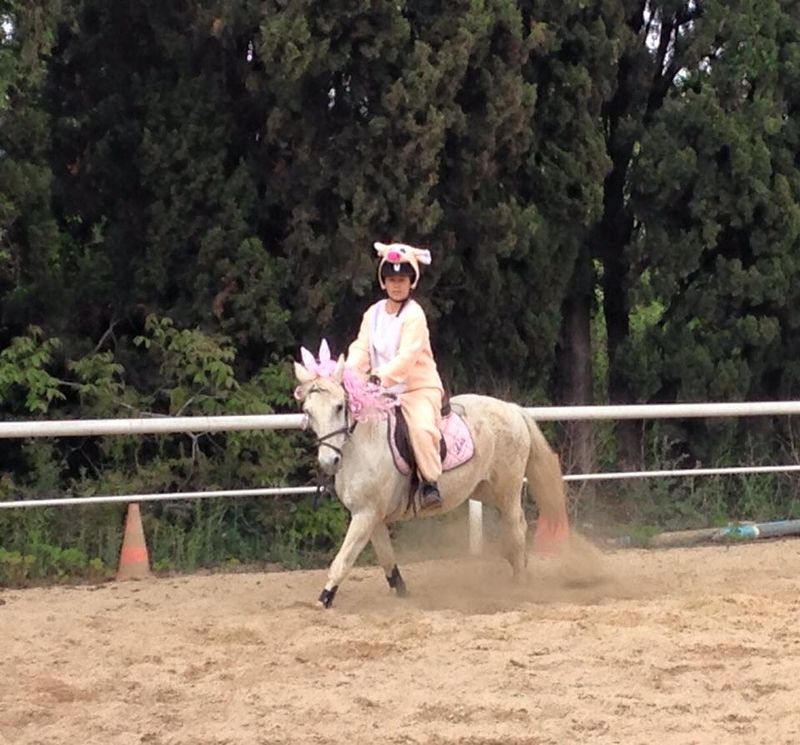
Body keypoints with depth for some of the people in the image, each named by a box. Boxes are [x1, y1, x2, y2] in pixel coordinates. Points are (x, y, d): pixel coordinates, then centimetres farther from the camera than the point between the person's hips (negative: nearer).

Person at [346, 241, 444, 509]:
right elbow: (361, 349, 3)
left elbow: (407, 356, -21)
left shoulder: (414, 315, -11)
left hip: (420, 386, -7)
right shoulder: (373, 313, 10)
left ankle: (430, 482, -25)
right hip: (384, 392, 7)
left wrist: (381, 376, -34)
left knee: (421, 427, -32)